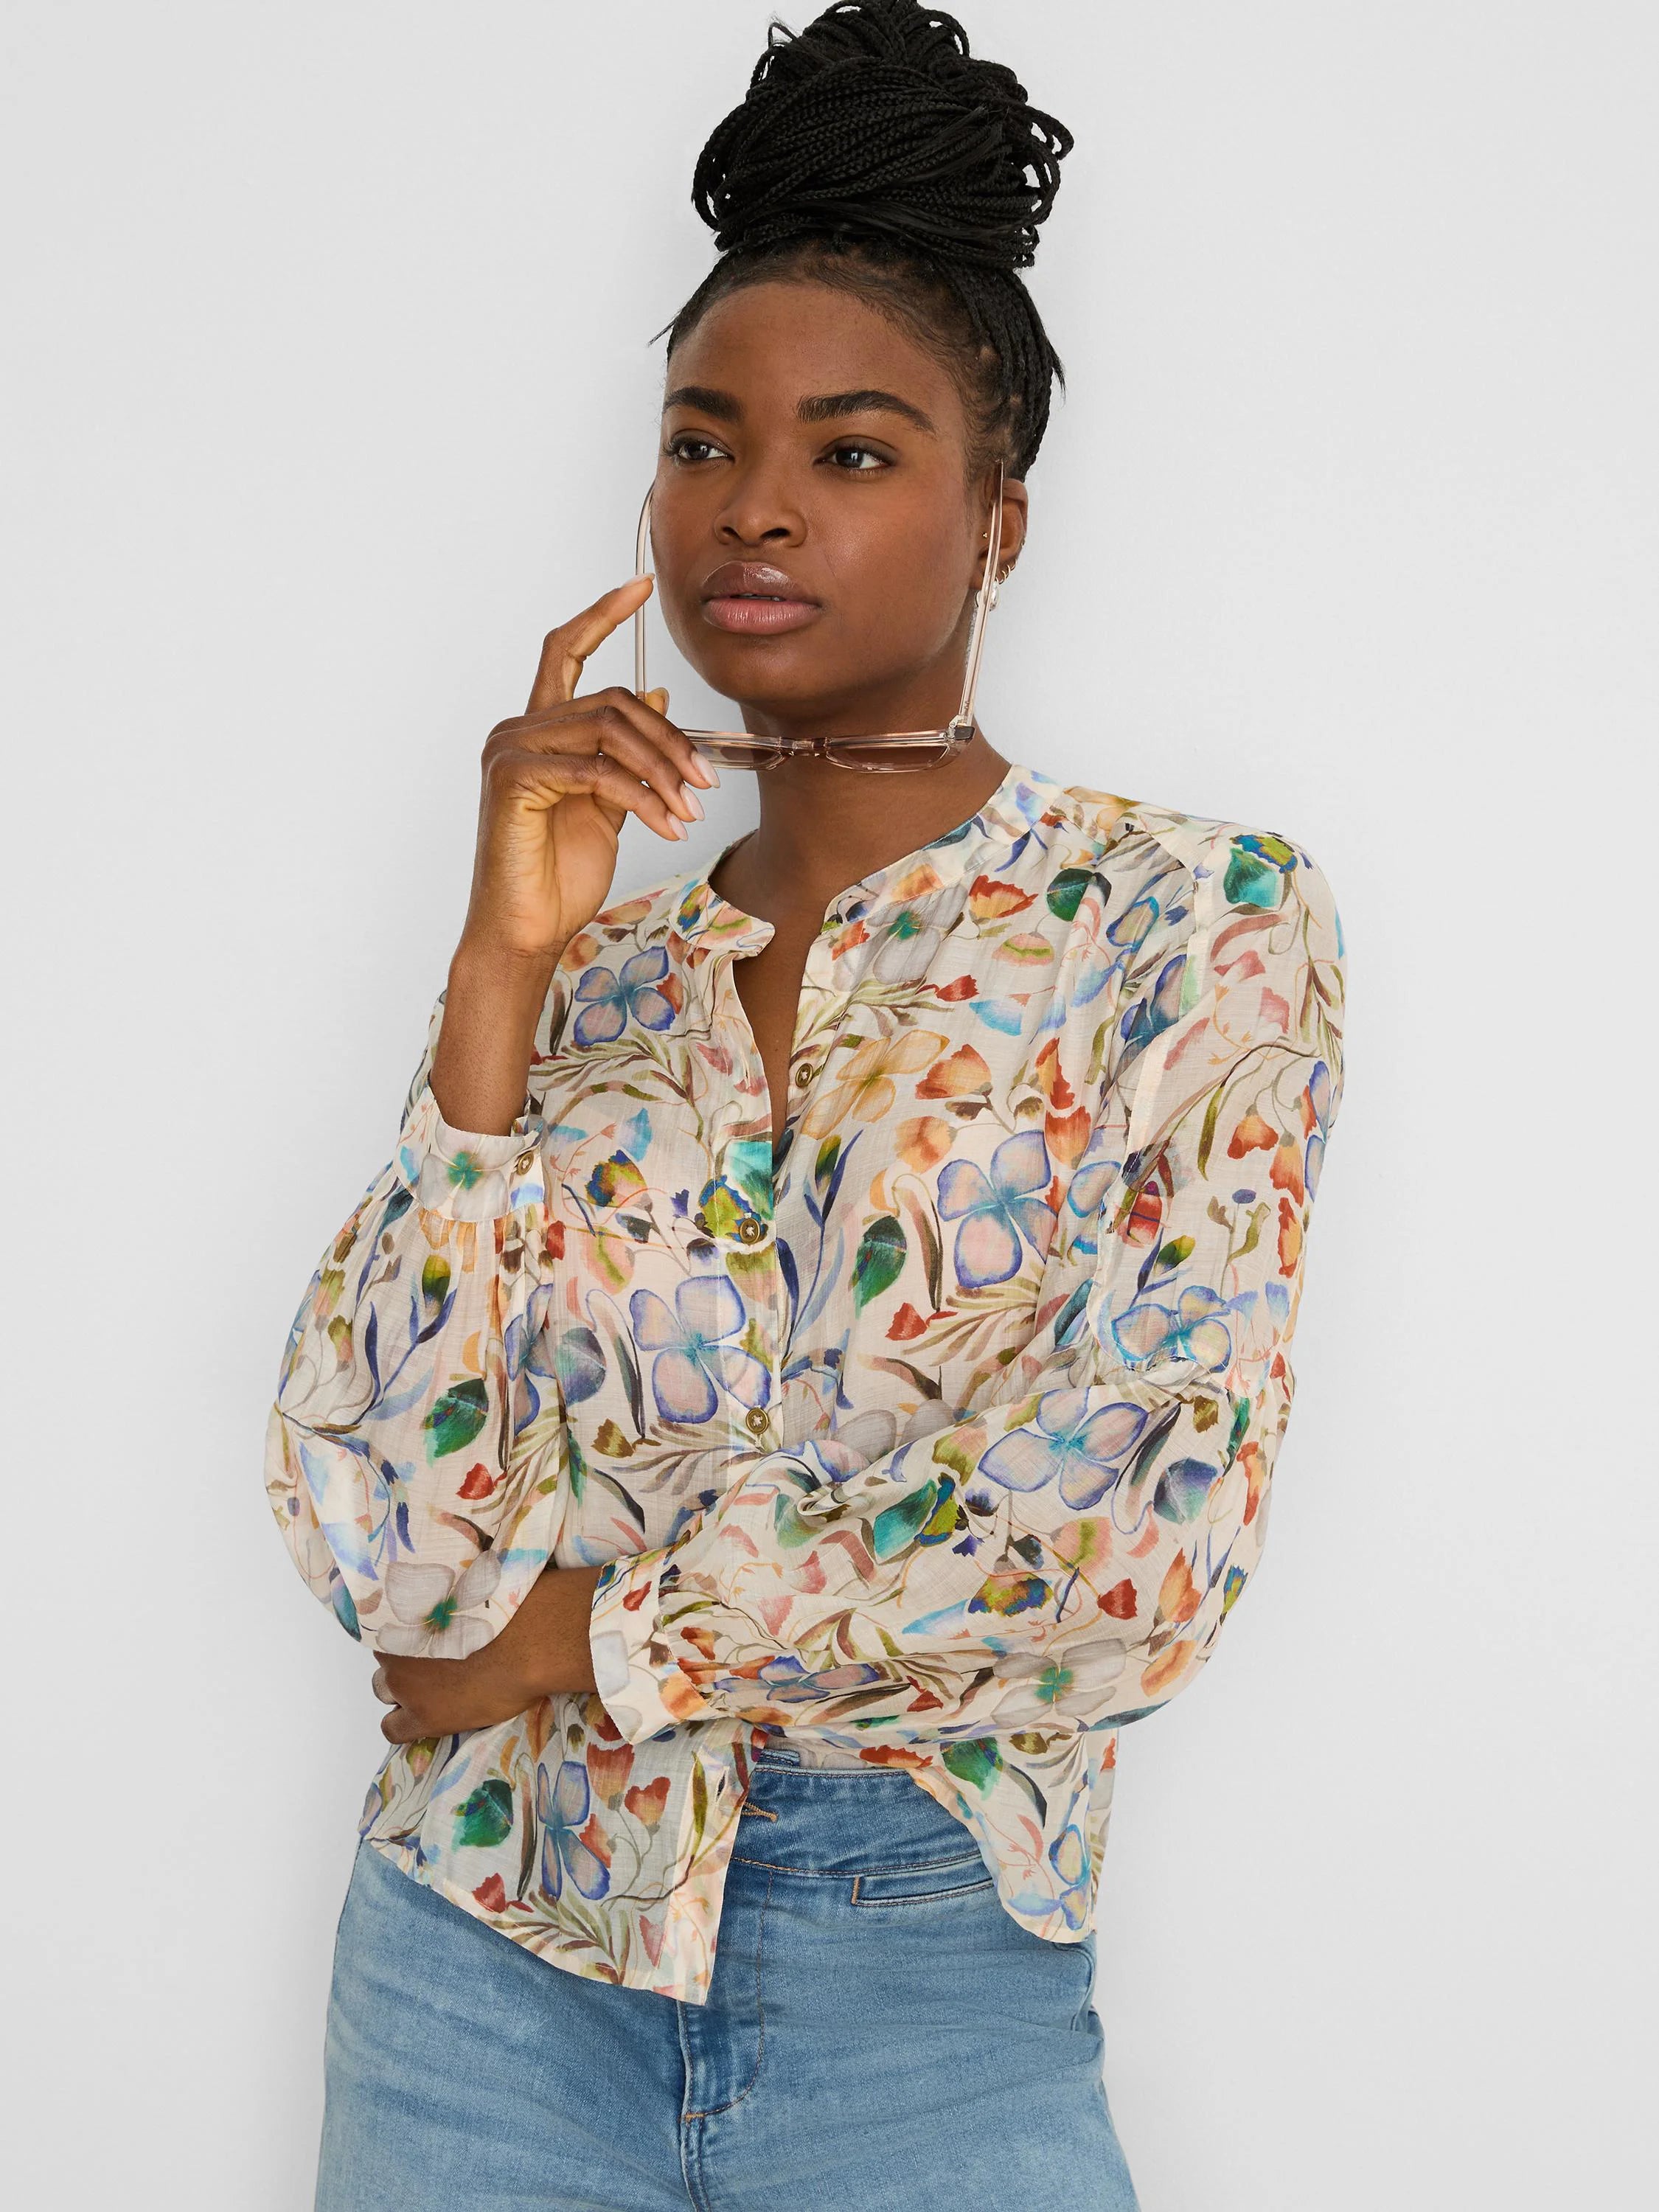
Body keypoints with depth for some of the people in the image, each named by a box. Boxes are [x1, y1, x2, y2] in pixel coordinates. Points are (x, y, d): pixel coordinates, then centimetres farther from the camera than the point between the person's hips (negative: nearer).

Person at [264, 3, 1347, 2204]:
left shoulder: (1203, 923, -5)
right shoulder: (597, 967, 4)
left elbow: (1140, 1539, -15)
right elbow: (383, 1537, -7)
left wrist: (581, 1626, -9)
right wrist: (510, 965, -12)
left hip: (929, 2009, -3)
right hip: (488, 1972, 3)